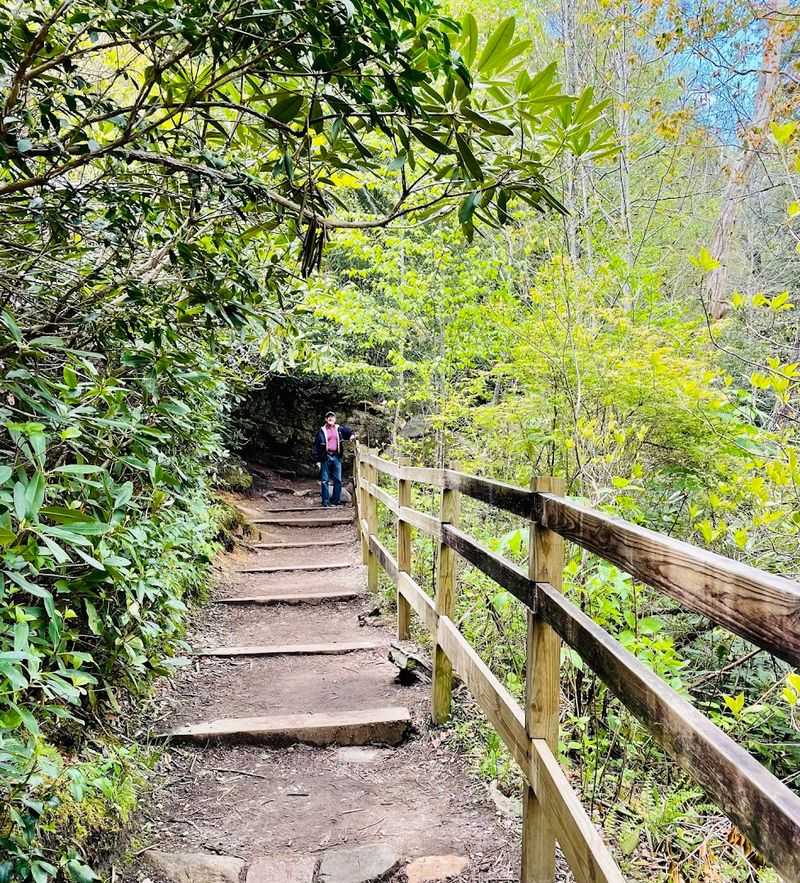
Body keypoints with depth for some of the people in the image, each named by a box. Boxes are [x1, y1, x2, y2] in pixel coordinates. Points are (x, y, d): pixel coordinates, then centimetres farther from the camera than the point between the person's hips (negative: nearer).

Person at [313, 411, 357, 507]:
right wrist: (317, 460, -5)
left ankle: (336, 500, 15)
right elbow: (316, 446, -2)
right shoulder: (322, 431, -2)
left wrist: (352, 435, -3)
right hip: (325, 457, -3)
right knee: (324, 480, 0)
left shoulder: (339, 429, 6)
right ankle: (325, 501, 6)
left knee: (338, 480, 6)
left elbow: (349, 431, 21)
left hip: (336, 457, 3)